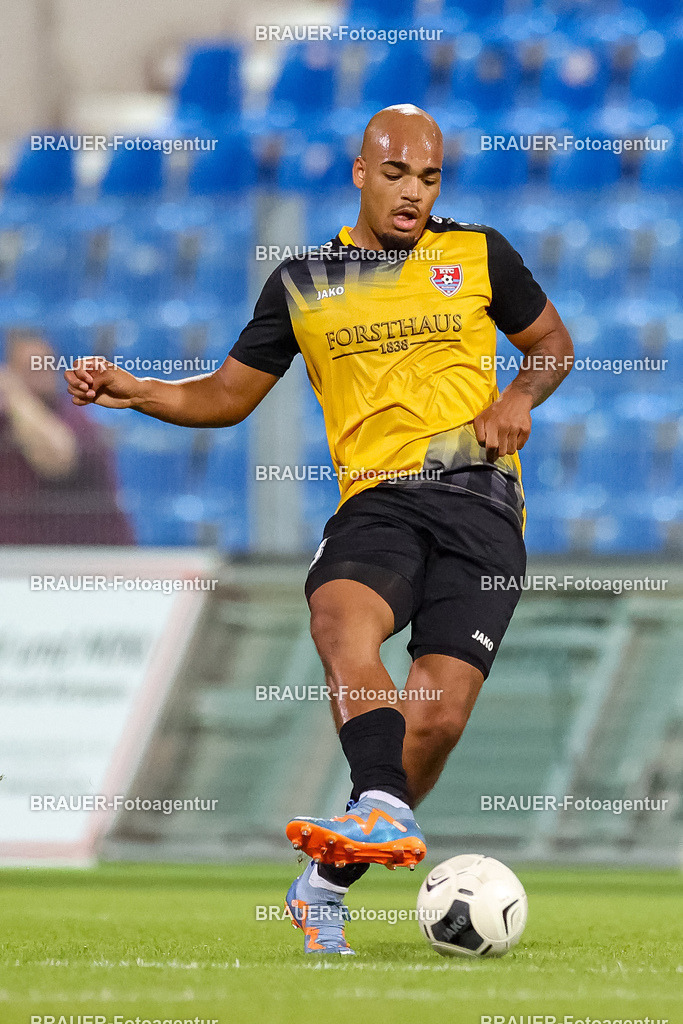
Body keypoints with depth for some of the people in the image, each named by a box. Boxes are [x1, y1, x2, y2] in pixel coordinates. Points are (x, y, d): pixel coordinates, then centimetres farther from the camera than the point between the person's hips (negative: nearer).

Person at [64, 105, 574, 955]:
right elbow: (229, 395, 20)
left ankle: (325, 886, 1)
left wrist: (521, 398, 2)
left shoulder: (478, 255, 12)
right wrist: (136, 393, 4)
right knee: (340, 616, -35)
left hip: (480, 497, -1)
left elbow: (552, 343, 24)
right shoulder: (303, 284, 14)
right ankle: (383, 814, -50)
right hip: (378, 496, 1)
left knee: (439, 713, -14)